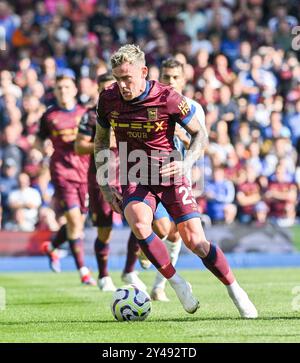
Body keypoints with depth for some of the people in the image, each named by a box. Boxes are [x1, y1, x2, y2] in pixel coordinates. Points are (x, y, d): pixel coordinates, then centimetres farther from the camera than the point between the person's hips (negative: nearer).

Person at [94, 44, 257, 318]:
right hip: (134, 179, 2)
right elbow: (101, 141, 9)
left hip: (169, 176, -2)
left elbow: (200, 134, -3)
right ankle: (178, 284, -12)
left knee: (195, 241, -10)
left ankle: (236, 293, 11)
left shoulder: (167, 98, -16)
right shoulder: (108, 99, -6)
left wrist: (186, 163, -21)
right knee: (139, 225, -30)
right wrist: (104, 185, 1)